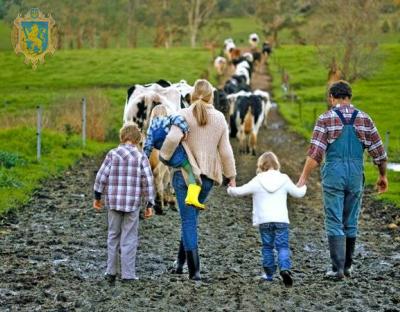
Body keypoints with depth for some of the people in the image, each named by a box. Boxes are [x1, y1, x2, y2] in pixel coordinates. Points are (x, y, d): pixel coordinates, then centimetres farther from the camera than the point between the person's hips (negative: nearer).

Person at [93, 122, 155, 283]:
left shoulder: (113, 154, -2)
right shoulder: (141, 157, -4)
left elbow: (101, 176, -2)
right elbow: (147, 181, -6)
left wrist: (97, 197, 9)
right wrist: (149, 204, 1)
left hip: (114, 202, 1)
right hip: (133, 203, -1)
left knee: (113, 236, 14)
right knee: (129, 238, 4)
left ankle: (111, 272, 16)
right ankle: (128, 274, 3)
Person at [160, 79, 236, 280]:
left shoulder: (185, 115, -8)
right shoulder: (219, 118, 3)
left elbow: (172, 138, -23)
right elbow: (225, 150, 5)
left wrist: (164, 155, -5)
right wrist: (231, 175, 14)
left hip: (185, 173, -3)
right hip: (208, 175, 3)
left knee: (188, 220, 1)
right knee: (192, 216, 21)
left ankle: (194, 270, -3)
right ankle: (180, 261, 23)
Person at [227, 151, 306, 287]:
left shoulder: (257, 181, 0)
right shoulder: (284, 180, 4)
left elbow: (240, 191, 3)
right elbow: (298, 193, 15)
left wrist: (230, 190, 25)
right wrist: (304, 187, 38)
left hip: (264, 221, 0)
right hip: (281, 220, 0)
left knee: (267, 247, 12)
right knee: (283, 246, -1)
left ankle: (269, 273, 14)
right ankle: (285, 269, -23)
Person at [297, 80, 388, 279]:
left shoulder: (325, 119, -4)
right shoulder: (364, 119, 5)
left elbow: (315, 153, -12)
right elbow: (378, 152, 6)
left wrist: (304, 178, -12)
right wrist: (383, 176, 19)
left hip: (333, 174, -3)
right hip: (356, 175, 3)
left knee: (334, 223, -1)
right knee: (351, 223, 14)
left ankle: (337, 268, -7)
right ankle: (347, 266, 20)